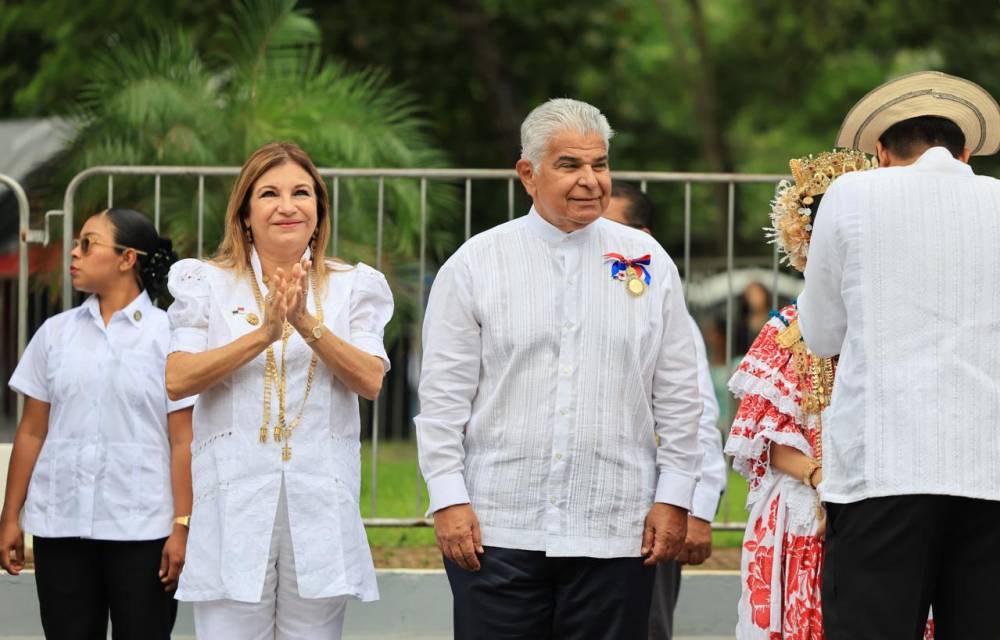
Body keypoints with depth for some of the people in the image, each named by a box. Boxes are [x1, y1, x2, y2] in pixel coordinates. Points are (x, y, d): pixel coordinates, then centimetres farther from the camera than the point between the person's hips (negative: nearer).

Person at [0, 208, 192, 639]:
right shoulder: (55, 333, 10)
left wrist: (182, 526, -10)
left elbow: (182, 442, -4)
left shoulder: (168, 335, 0)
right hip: (61, 526, 3)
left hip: (142, 529, -3)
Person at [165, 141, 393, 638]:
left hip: (320, 500, 1)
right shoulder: (207, 284, 7)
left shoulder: (351, 287, 10)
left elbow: (370, 382, -4)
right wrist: (265, 332, -16)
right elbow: (177, 380, -7)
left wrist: (307, 323, -17)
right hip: (235, 499, -1)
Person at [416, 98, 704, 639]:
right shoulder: (475, 264, 4)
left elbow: (678, 397, 10)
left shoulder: (648, 263, 8)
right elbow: (444, 396, 2)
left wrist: (674, 498, 3)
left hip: (614, 533, 1)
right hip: (496, 530, -1)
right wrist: (448, 499, -5)